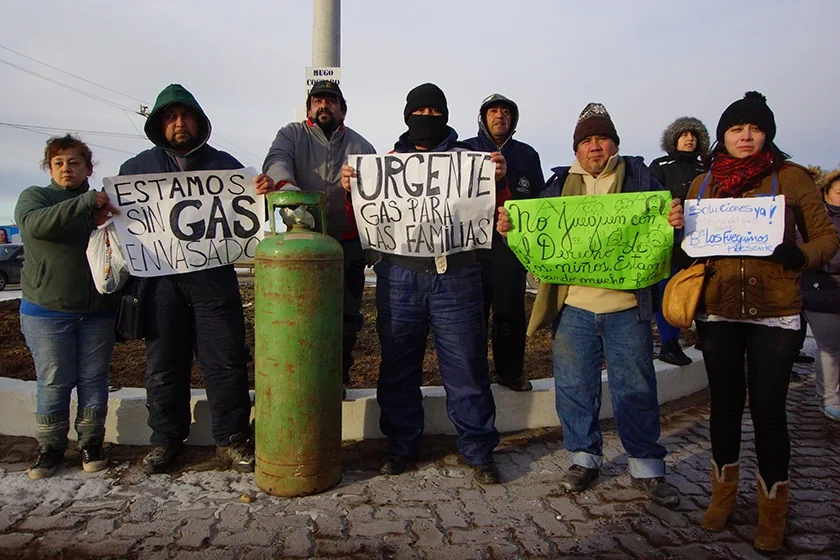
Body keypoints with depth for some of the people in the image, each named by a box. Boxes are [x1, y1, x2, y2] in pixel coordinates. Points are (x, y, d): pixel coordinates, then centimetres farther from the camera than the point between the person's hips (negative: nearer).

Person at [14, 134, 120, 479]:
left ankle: (91, 444, 20)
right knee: (53, 384, 3)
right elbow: (35, 224, -21)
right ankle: (50, 448, 18)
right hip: (47, 311, -2)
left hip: (97, 311, 3)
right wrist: (86, 202, -29)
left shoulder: (103, 203, 11)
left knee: (94, 380, 7)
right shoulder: (34, 196, 3)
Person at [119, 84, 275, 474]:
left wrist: (263, 191, -9)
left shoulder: (224, 164, 12)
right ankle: (165, 440, 24)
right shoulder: (138, 167, 13)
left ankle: (231, 439, 13)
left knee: (226, 363, 0)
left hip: (215, 278, -1)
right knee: (163, 365, 9)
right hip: (161, 283, 1)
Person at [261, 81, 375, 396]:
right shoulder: (292, 135, 8)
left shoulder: (360, 145, 12)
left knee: (346, 316, 7)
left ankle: (339, 379, 22)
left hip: (348, 245, 2)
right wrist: (285, 184, -34)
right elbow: (276, 160, -13)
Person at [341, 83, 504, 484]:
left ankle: (478, 451, 16)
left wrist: (498, 181, -12)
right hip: (399, 276, 2)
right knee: (398, 367, 8)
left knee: (467, 367, 1)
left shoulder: (468, 159, 10)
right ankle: (401, 446, 24)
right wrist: (351, 190, -5)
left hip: (455, 276, -1)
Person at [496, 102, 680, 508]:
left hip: (627, 305, -1)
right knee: (574, 386, 9)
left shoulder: (639, 176, 8)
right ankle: (584, 457, 27)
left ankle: (647, 466, 22)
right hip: (573, 305, 2)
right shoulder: (560, 184, 11)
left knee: (635, 387, 7)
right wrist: (510, 226, -14)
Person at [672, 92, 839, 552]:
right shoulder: (703, 184, 9)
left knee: (768, 410, -1)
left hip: (775, 313, -2)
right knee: (725, 403, 13)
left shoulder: (792, 177, 1)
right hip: (717, 311, 3)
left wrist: (798, 255, -19)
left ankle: (772, 513, 19)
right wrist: (676, 230, -9)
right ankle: (723, 495, 32)